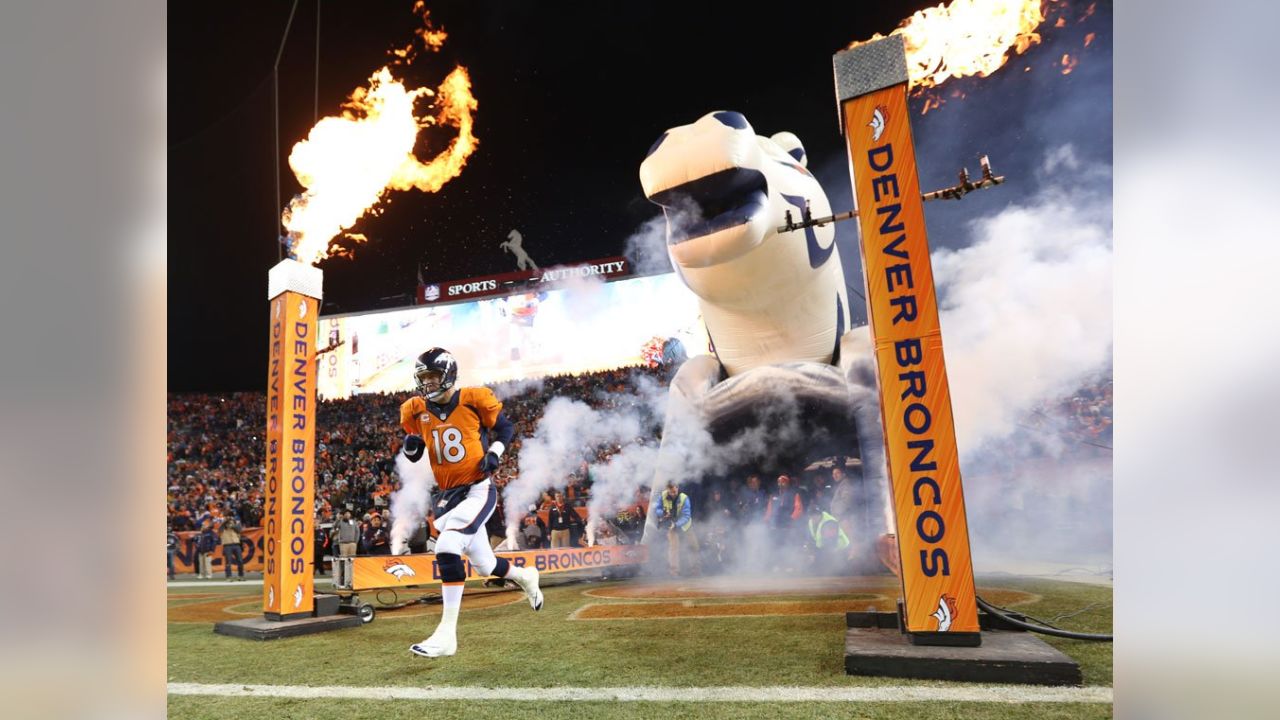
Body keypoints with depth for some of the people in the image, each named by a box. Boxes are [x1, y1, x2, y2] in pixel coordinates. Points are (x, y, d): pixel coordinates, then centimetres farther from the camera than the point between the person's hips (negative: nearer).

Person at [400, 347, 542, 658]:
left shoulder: (474, 400, -8)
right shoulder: (416, 410, 4)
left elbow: (505, 427, 6)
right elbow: (412, 457, 14)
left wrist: (494, 453, -11)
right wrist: (410, 445, -8)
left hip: (478, 490, -5)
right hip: (446, 496, 5)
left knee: (448, 548, -24)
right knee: (484, 564, 14)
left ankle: (447, 635, -16)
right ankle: (525, 576, 47)